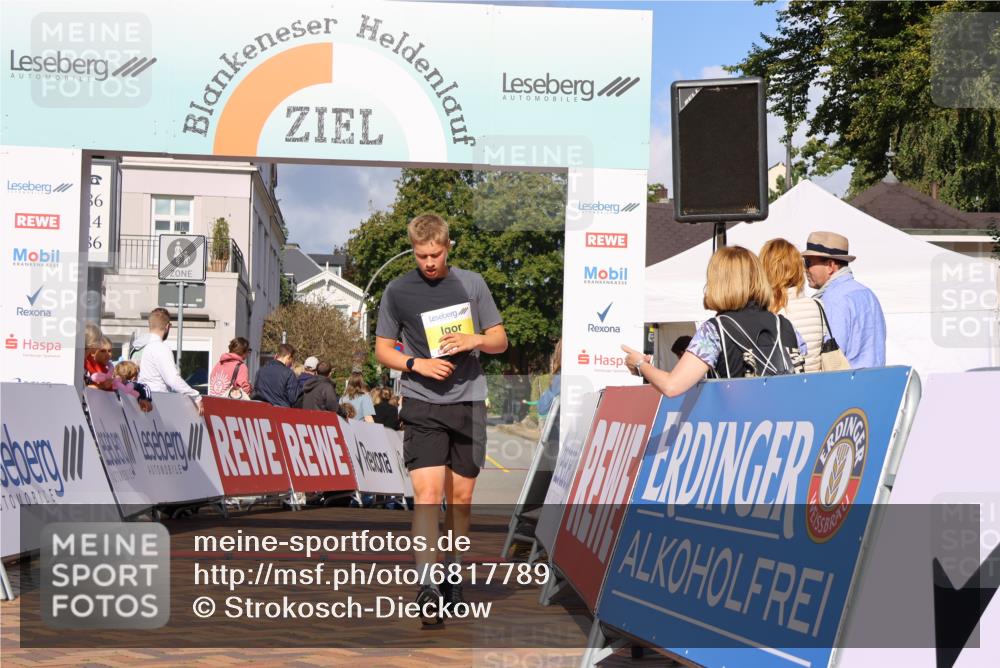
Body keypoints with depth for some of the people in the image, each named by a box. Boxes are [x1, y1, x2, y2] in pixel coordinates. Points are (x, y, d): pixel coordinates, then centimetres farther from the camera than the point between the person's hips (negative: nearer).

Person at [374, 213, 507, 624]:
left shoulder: (472, 284, 6)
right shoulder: (397, 291, 3)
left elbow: (500, 340, 12)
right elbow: (382, 349, 8)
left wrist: (475, 340, -10)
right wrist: (416, 364, -10)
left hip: (469, 402, 2)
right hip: (422, 404, -2)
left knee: (461, 497, 8)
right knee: (427, 493, -15)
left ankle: (453, 577, 23)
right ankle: (426, 588, -15)